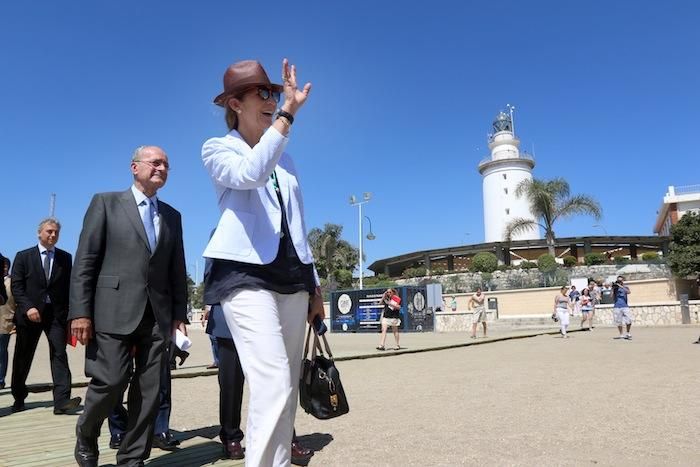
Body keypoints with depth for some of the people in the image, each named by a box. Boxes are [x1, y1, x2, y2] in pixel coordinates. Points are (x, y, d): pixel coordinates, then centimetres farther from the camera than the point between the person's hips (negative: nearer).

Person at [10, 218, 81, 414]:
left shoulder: (65, 258, 9)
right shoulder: (23, 256, 5)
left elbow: (68, 287, 7)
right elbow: (16, 286, 0)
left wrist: (68, 313, -1)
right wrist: (28, 307, -13)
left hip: (57, 313, 0)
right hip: (30, 314, 0)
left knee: (59, 354, -11)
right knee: (23, 358, 11)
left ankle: (61, 400, -16)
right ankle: (19, 398, 31)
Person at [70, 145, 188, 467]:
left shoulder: (172, 216, 17)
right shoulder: (106, 203, 6)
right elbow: (85, 261, -1)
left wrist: (180, 314, 7)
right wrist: (81, 311, -9)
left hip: (158, 315, 4)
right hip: (114, 311, -4)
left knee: (150, 390, 3)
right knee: (111, 381, -5)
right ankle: (85, 436, 25)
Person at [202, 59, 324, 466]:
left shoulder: (284, 158, 21)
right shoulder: (217, 149, 4)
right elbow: (251, 174, -21)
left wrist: (314, 284, 17)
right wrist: (289, 114, -20)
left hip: (292, 276, 6)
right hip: (246, 275, -6)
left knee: (288, 386, 6)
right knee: (274, 383, -19)